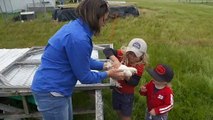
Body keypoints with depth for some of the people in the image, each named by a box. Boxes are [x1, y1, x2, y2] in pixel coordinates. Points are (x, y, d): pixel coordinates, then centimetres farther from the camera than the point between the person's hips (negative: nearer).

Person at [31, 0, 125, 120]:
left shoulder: (76, 26, 0)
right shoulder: (78, 38, -30)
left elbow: (84, 60, 13)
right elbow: (84, 76, -18)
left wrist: (104, 65, 7)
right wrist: (108, 74, -5)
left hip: (55, 88, 9)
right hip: (51, 91, -9)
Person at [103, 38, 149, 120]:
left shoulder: (140, 66, -20)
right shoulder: (122, 54, -15)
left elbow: (134, 83, -23)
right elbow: (107, 50, -26)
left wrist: (126, 75, -42)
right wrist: (115, 60, -41)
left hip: (127, 94, -3)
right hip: (116, 90, 4)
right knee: (118, 111, 26)